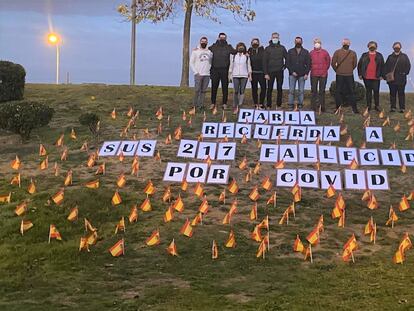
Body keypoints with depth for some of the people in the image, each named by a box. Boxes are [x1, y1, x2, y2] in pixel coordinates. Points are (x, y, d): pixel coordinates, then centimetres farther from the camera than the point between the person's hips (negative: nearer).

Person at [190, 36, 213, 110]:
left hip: (207, 75, 3)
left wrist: (210, 70, 4)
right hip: (198, 74, -3)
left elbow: (212, 62, 19)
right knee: (197, 90, -7)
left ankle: (201, 105, 8)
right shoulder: (195, 51, 1)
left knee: (203, 91, 4)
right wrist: (196, 72, -8)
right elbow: (191, 63, 0)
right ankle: (195, 105, 0)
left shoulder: (209, 51, 11)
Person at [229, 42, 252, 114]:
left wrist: (250, 75, 5)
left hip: (244, 76, 0)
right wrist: (229, 75, 7)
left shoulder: (247, 56, 8)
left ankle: (240, 105, -4)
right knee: (236, 91, -7)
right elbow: (231, 66, 12)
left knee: (242, 91, -6)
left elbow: (249, 66, 10)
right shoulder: (233, 56, 9)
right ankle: (235, 106, -4)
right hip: (235, 76, 0)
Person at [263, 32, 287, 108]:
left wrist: (284, 66, 4)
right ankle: (268, 105, 4)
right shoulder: (268, 48, 2)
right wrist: (266, 73, -7)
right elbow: (264, 61, -1)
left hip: (280, 72, 2)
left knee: (279, 89, 4)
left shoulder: (282, 48, 7)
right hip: (270, 72, -1)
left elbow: (287, 58, 16)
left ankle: (279, 104, 10)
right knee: (269, 89, -1)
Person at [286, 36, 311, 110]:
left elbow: (308, 64, 6)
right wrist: (292, 71, -8)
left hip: (302, 75, 0)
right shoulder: (290, 51, 8)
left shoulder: (306, 52, 9)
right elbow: (287, 63, 4)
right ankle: (291, 105, 1)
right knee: (291, 90, -3)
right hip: (292, 75, 0)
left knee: (301, 91, 1)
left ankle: (300, 105, 7)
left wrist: (306, 73, -5)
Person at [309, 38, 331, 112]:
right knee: (314, 91, 2)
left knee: (322, 91, 3)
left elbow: (328, 62, 10)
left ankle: (322, 107, 6)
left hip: (323, 75, 0)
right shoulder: (311, 53, 5)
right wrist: (311, 69, 3)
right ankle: (313, 107, 6)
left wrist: (325, 70, 4)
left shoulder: (325, 52, 4)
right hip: (314, 75, 0)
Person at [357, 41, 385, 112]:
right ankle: (368, 106, 13)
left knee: (376, 91, 0)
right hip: (366, 77, 0)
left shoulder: (379, 56, 8)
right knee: (368, 91, 6)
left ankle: (377, 106, 7)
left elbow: (382, 66, 9)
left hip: (376, 77, 0)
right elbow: (359, 65, 9)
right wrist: (360, 74, 3)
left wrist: (381, 75, 2)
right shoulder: (364, 55, 8)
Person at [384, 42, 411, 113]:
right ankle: (393, 107, 7)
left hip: (401, 79, -1)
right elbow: (386, 66, 10)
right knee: (392, 94, 3)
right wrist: (386, 74, -2)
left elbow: (408, 66, 6)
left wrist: (405, 73, -5)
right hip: (391, 78, 2)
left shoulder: (404, 56, 8)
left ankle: (402, 108, 1)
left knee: (401, 94, -1)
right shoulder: (390, 57, 12)